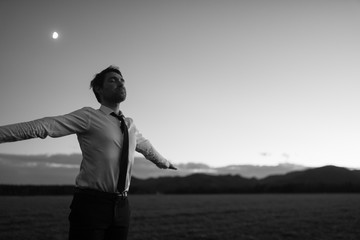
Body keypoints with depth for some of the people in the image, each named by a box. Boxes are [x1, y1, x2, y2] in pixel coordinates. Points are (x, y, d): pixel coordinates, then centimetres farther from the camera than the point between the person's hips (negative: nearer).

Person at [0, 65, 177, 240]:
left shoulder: (129, 125, 16)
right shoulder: (89, 116, -4)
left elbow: (146, 147, 34)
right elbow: (44, 125, -15)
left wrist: (164, 162, 51)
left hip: (121, 207, 6)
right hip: (90, 205, -5)